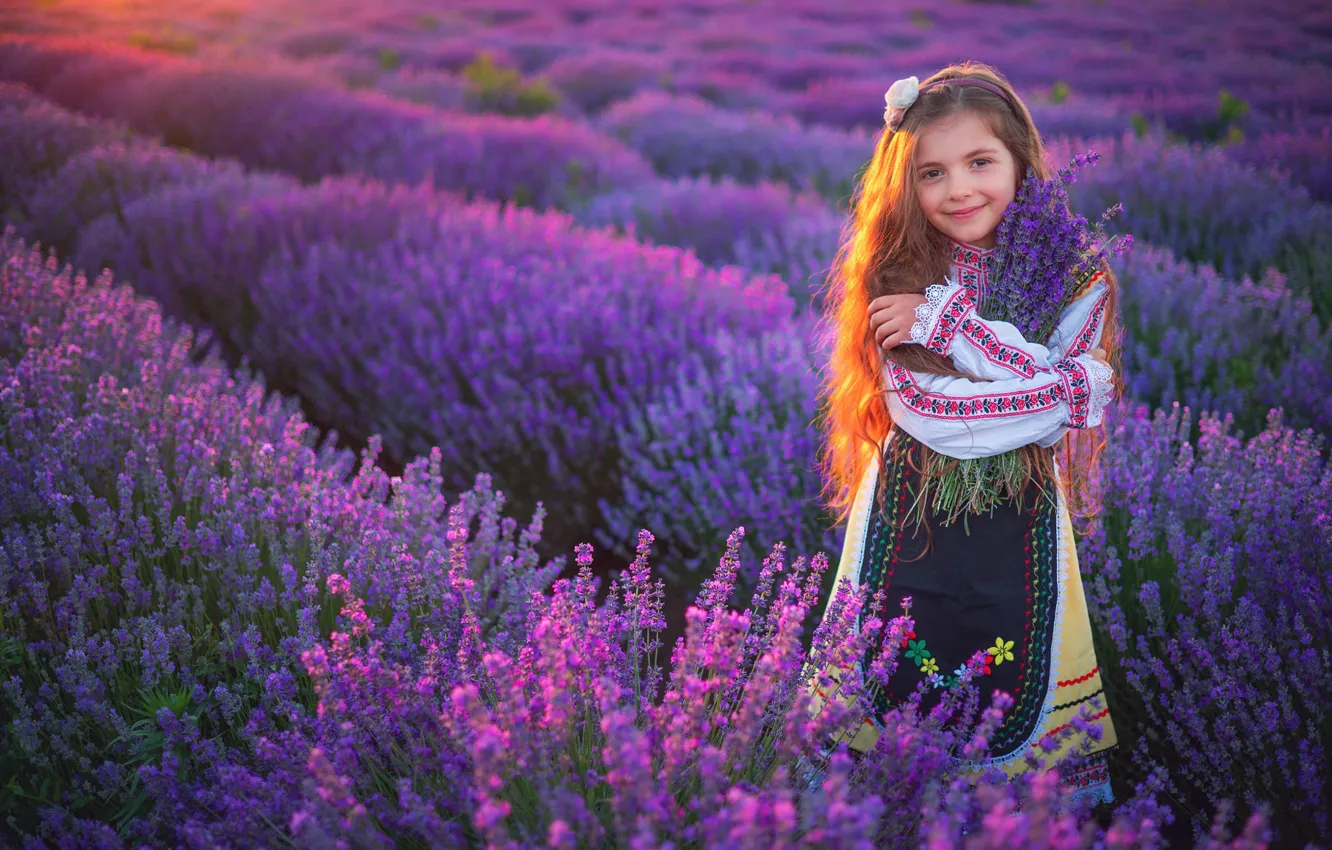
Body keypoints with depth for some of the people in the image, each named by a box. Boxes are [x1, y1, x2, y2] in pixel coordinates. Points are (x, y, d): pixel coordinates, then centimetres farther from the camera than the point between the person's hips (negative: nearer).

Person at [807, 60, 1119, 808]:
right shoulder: (897, 275, -5)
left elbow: (1068, 401, -16)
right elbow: (923, 408, -16)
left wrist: (945, 318, -18)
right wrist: (1055, 390, -19)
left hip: (1020, 517, 0)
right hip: (909, 513, 0)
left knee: (1022, 688, 7)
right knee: (896, 678, 5)